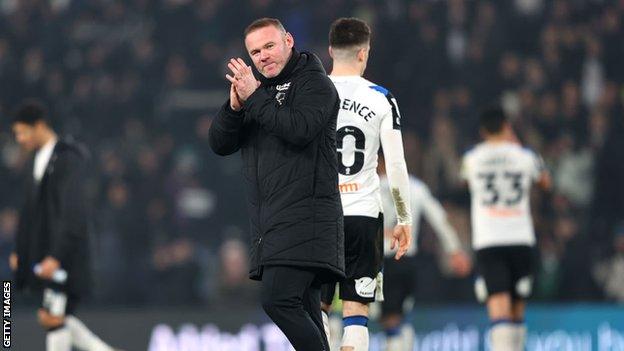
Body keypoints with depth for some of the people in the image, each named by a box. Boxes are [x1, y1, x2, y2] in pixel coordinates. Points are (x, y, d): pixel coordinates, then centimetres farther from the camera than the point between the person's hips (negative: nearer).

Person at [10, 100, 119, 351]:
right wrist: (21, 251, 19)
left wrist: (56, 256, -26)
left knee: (54, 318, -8)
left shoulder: (68, 159, -13)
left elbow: (72, 212, -20)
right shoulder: (38, 161, 15)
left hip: (64, 254, -9)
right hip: (43, 252, 9)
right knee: (49, 318, 11)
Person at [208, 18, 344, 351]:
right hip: (270, 221, 8)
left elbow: (300, 129, -19)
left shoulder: (315, 83, -1)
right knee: (302, 314, 6)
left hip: (304, 219, -8)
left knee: (277, 299, -21)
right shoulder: (257, 88, 21)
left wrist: (254, 98, -15)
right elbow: (219, 143, 13)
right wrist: (235, 105, -5)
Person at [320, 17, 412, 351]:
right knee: (356, 309, 3)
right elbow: (396, 166, -3)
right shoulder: (380, 98, -1)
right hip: (363, 213, -1)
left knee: (318, 306, 12)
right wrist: (404, 220, 7)